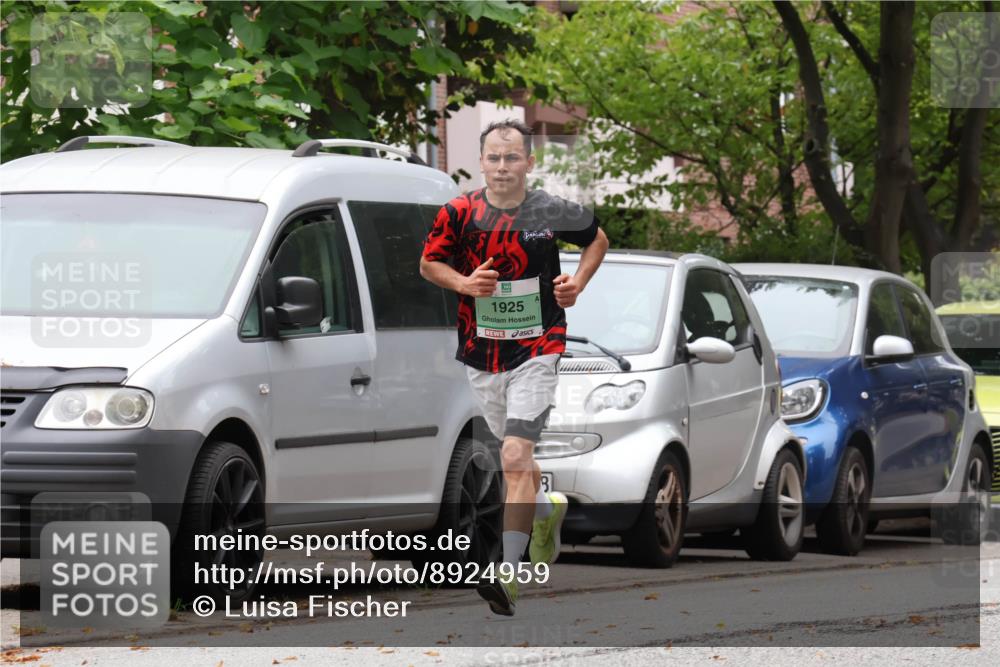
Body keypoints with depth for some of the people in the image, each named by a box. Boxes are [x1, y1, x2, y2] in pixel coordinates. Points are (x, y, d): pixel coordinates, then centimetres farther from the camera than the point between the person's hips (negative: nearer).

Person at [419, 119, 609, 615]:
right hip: (481, 354, 4)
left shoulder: (551, 212, -5)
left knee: (515, 456, -17)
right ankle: (549, 509, 51)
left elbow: (597, 239, 14)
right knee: (516, 456, 17)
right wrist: (463, 282, -11)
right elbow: (429, 263, 9)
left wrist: (578, 283, -2)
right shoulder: (459, 213, -4)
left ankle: (509, 577, -22)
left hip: (536, 350, -4)